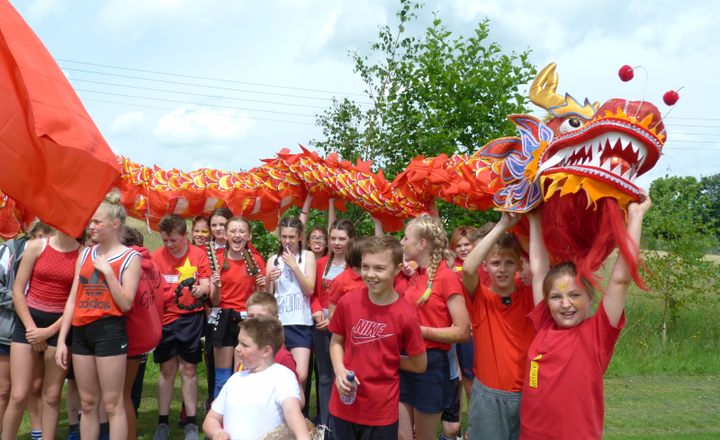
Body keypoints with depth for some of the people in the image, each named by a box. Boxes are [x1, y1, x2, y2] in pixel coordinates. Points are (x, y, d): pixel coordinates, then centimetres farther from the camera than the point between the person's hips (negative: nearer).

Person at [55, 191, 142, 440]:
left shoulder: (130, 258, -3)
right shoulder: (86, 254, 12)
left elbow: (126, 304, -11)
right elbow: (72, 299, 12)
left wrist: (107, 271, -15)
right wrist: (61, 339, 8)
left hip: (110, 331, -5)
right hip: (81, 332, 5)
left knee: (112, 404, -1)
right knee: (87, 403, 13)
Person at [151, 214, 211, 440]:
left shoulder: (198, 254, 1)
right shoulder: (156, 256, 4)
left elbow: (206, 286, -1)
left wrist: (200, 290, -24)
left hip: (191, 316, -1)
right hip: (164, 317, 1)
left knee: (189, 369, 3)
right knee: (167, 369, 6)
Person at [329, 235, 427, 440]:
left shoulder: (406, 315, -16)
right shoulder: (348, 302, -8)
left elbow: (419, 365, -5)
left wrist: (386, 359, -4)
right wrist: (340, 370, -10)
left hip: (381, 410, -2)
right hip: (344, 404, 3)